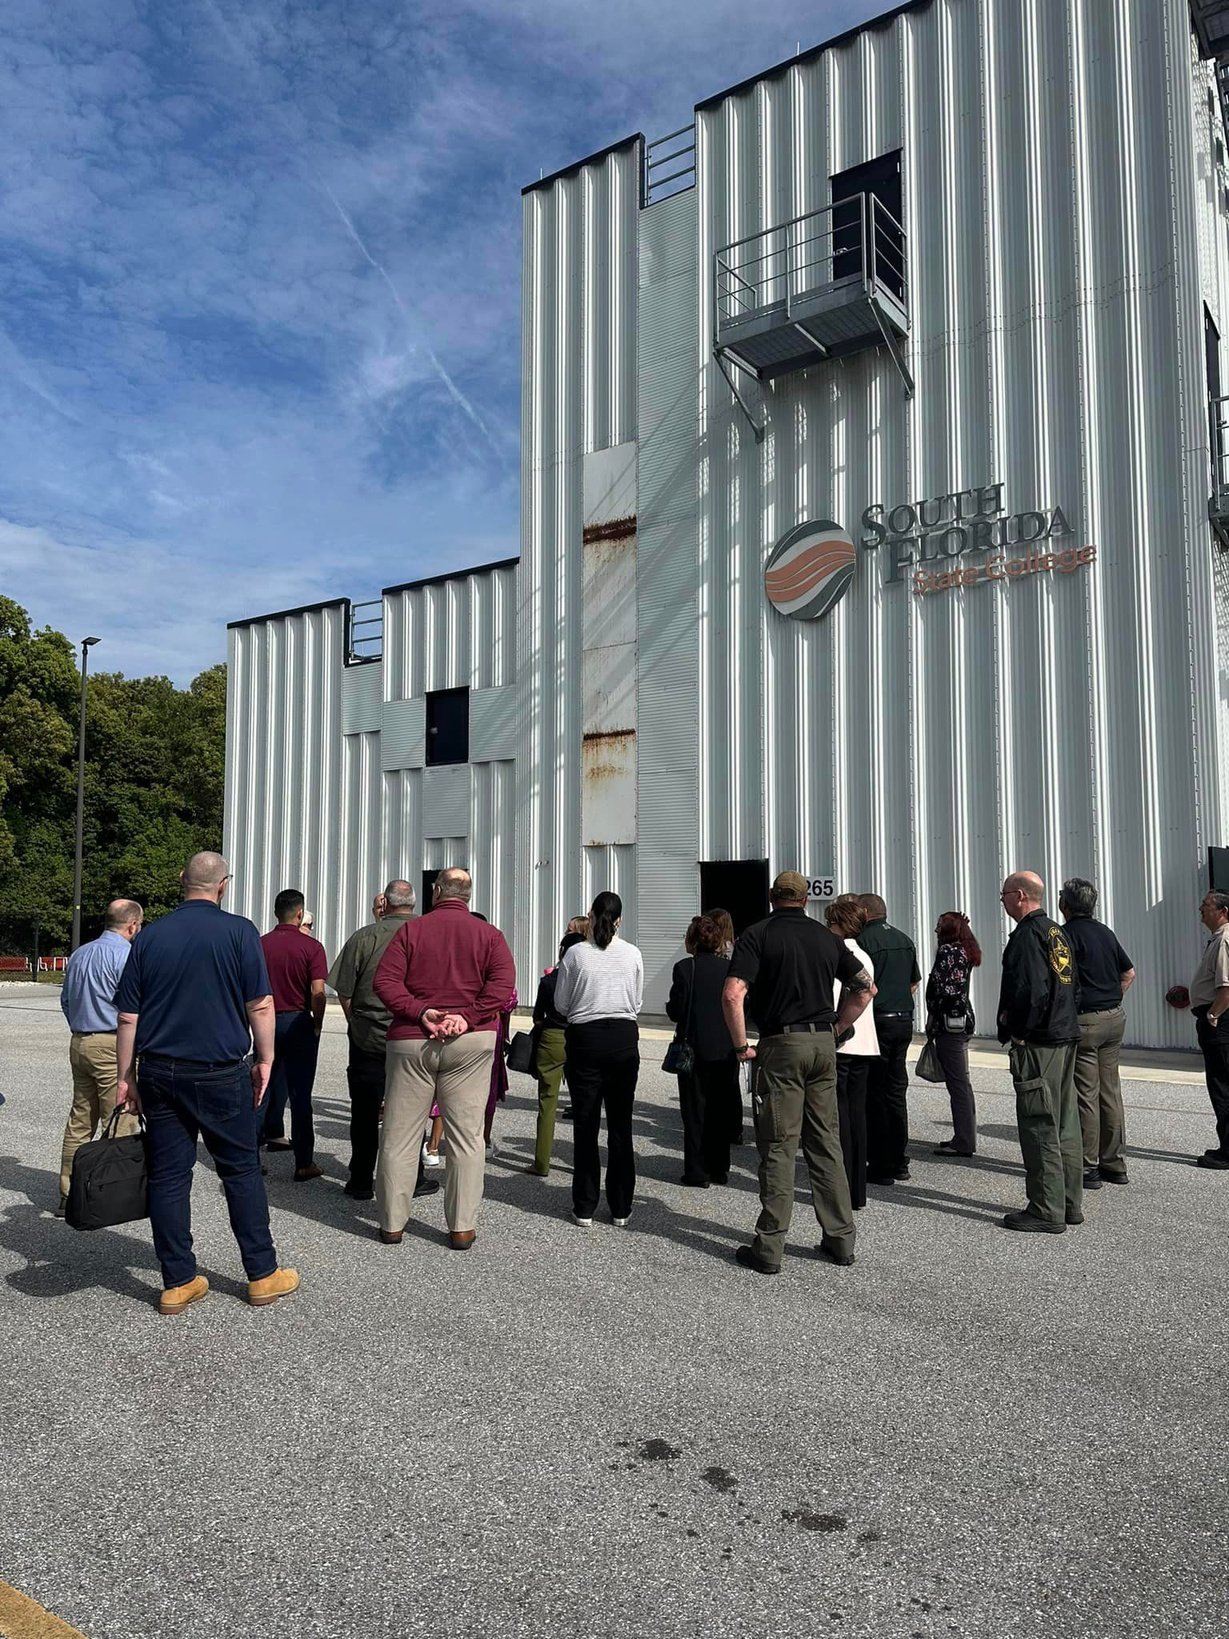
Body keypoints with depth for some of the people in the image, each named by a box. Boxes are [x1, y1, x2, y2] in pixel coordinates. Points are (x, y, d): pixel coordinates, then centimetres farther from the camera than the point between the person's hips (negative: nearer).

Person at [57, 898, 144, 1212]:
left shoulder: (79, 954, 13)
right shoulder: (125, 955, -13)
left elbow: (65, 1001, 21)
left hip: (79, 1044, 8)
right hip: (113, 1046, -8)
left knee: (79, 1120, 13)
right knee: (118, 1124, -2)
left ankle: (69, 1192, 18)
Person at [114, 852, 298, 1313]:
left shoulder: (149, 936, 5)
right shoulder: (238, 931, -6)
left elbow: (128, 1016, 6)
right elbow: (260, 1005, -9)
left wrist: (126, 1075, 12)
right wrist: (264, 1059, 2)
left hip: (159, 1072, 4)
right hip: (221, 1073, -3)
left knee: (168, 1175, 9)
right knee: (241, 1171, 8)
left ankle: (178, 1282, 16)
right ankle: (262, 1275, 15)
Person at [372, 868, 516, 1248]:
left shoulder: (410, 930, 5)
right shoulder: (488, 934, 5)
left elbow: (384, 981, -6)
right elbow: (503, 984, -10)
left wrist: (420, 1012, -11)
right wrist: (467, 1016, -13)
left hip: (410, 1040, 0)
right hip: (470, 1043, 0)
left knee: (399, 1136, 10)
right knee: (466, 1136, 5)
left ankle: (391, 1222, 17)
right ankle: (462, 1226, 7)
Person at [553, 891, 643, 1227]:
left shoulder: (575, 953, -7)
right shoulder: (632, 954, -3)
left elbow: (561, 1004, 1)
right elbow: (637, 1003, 6)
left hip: (585, 1039, -1)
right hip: (624, 1038, 1)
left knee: (585, 1126, 7)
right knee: (621, 1124, 9)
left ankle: (585, 1208, 12)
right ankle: (620, 1208, 16)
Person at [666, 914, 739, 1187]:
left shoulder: (684, 968, -11)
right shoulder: (731, 967, -1)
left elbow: (676, 1010, -12)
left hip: (696, 1049, -4)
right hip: (727, 1049, 4)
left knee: (695, 1111, 5)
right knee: (721, 1110, 14)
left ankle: (697, 1172, 7)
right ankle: (719, 1169, 22)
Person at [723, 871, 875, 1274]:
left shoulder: (758, 934, -4)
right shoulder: (826, 937, 11)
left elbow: (733, 994, -16)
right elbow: (866, 987, 15)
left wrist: (741, 1046, -6)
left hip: (782, 1045, -4)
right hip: (824, 1045, 4)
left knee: (778, 1146, 0)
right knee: (827, 1143, 13)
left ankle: (769, 1248, 4)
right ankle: (841, 1240, 19)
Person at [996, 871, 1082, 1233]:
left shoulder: (1027, 934, -15)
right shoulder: (1057, 932, 14)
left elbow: (1030, 991, -23)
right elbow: (1073, 986, 19)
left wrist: (1013, 1030, -12)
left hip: (1037, 1043, -10)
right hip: (1065, 1038, 10)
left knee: (1039, 1126, -3)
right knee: (1065, 1123, 14)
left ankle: (1047, 1211, 2)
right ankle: (1069, 1203, 23)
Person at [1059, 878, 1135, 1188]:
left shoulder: (1068, 933, -11)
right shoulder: (1106, 932, 13)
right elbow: (1129, 973, 21)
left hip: (1084, 1022, -7)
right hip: (1115, 1019, 8)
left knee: (1085, 1096, -2)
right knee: (1111, 1093, 13)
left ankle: (1087, 1168, 3)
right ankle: (1114, 1164, 20)